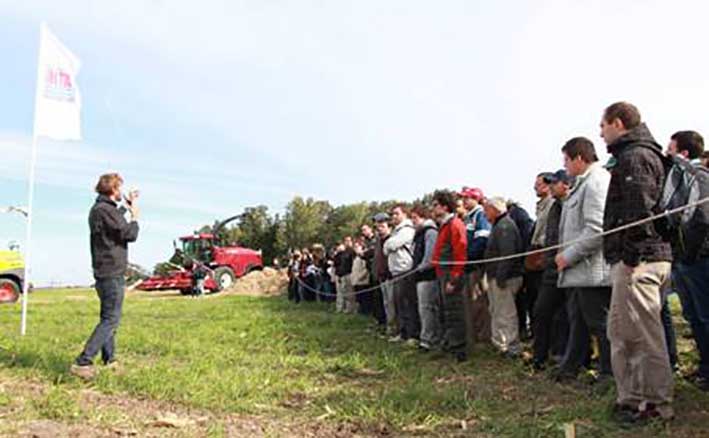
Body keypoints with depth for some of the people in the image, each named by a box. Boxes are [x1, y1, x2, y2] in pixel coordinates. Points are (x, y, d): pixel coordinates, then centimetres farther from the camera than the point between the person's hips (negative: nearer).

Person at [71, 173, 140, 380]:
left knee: (108, 317, 18)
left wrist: (127, 206, 37)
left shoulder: (98, 209, 13)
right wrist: (135, 216, -1)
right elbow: (130, 235, -17)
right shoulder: (105, 210, -17)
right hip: (112, 273, -11)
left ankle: (109, 359, 28)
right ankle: (83, 362, -14)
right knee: (111, 319, -10)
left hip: (103, 272, 11)